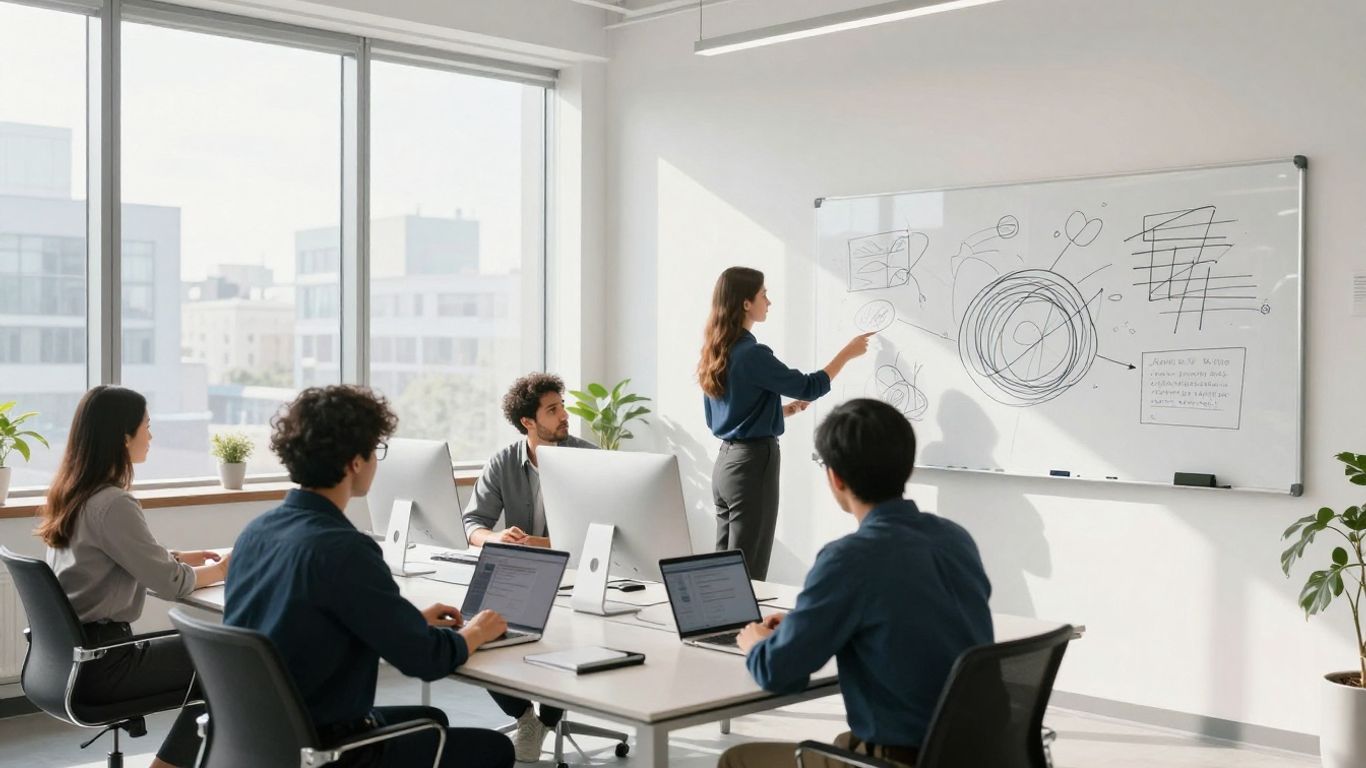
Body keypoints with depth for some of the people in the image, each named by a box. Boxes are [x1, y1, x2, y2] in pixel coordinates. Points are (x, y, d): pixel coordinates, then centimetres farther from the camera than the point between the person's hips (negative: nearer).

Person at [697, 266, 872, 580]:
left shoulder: (715, 354, 9)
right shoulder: (752, 354, -17)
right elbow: (809, 387, -11)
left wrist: (784, 410, 14)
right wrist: (847, 353, 1)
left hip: (726, 462, 9)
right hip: (752, 464, -9)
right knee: (747, 574, -2)